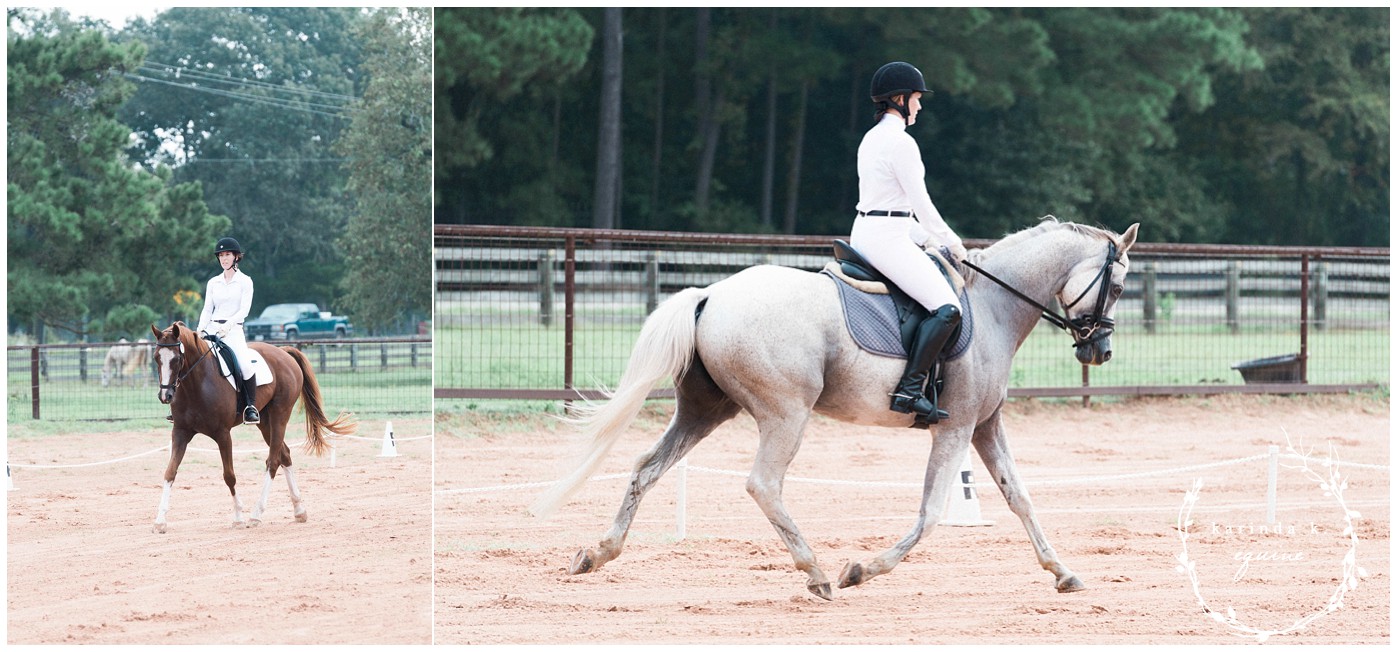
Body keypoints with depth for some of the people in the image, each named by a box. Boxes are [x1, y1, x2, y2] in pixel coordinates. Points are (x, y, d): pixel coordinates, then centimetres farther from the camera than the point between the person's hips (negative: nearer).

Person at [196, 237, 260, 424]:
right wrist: (200, 328, -8)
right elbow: (207, 310, 10)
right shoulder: (213, 282, 14)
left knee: (244, 365, -27)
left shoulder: (245, 282, 3)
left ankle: (251, 406, -15)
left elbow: (244, 310, -7)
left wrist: (227, 325, -22)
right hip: (211, 330, 4)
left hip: (233, 330, -4)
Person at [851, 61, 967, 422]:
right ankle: (910, 389, -29)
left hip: (865, 232, 11)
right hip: (887, 238, -11)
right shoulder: (901, 142, -13)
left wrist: (929, 239, 20)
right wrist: (951, 242, 1)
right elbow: (921, 203, -12)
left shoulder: (872, 138, 17)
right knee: (947, 308, -21)